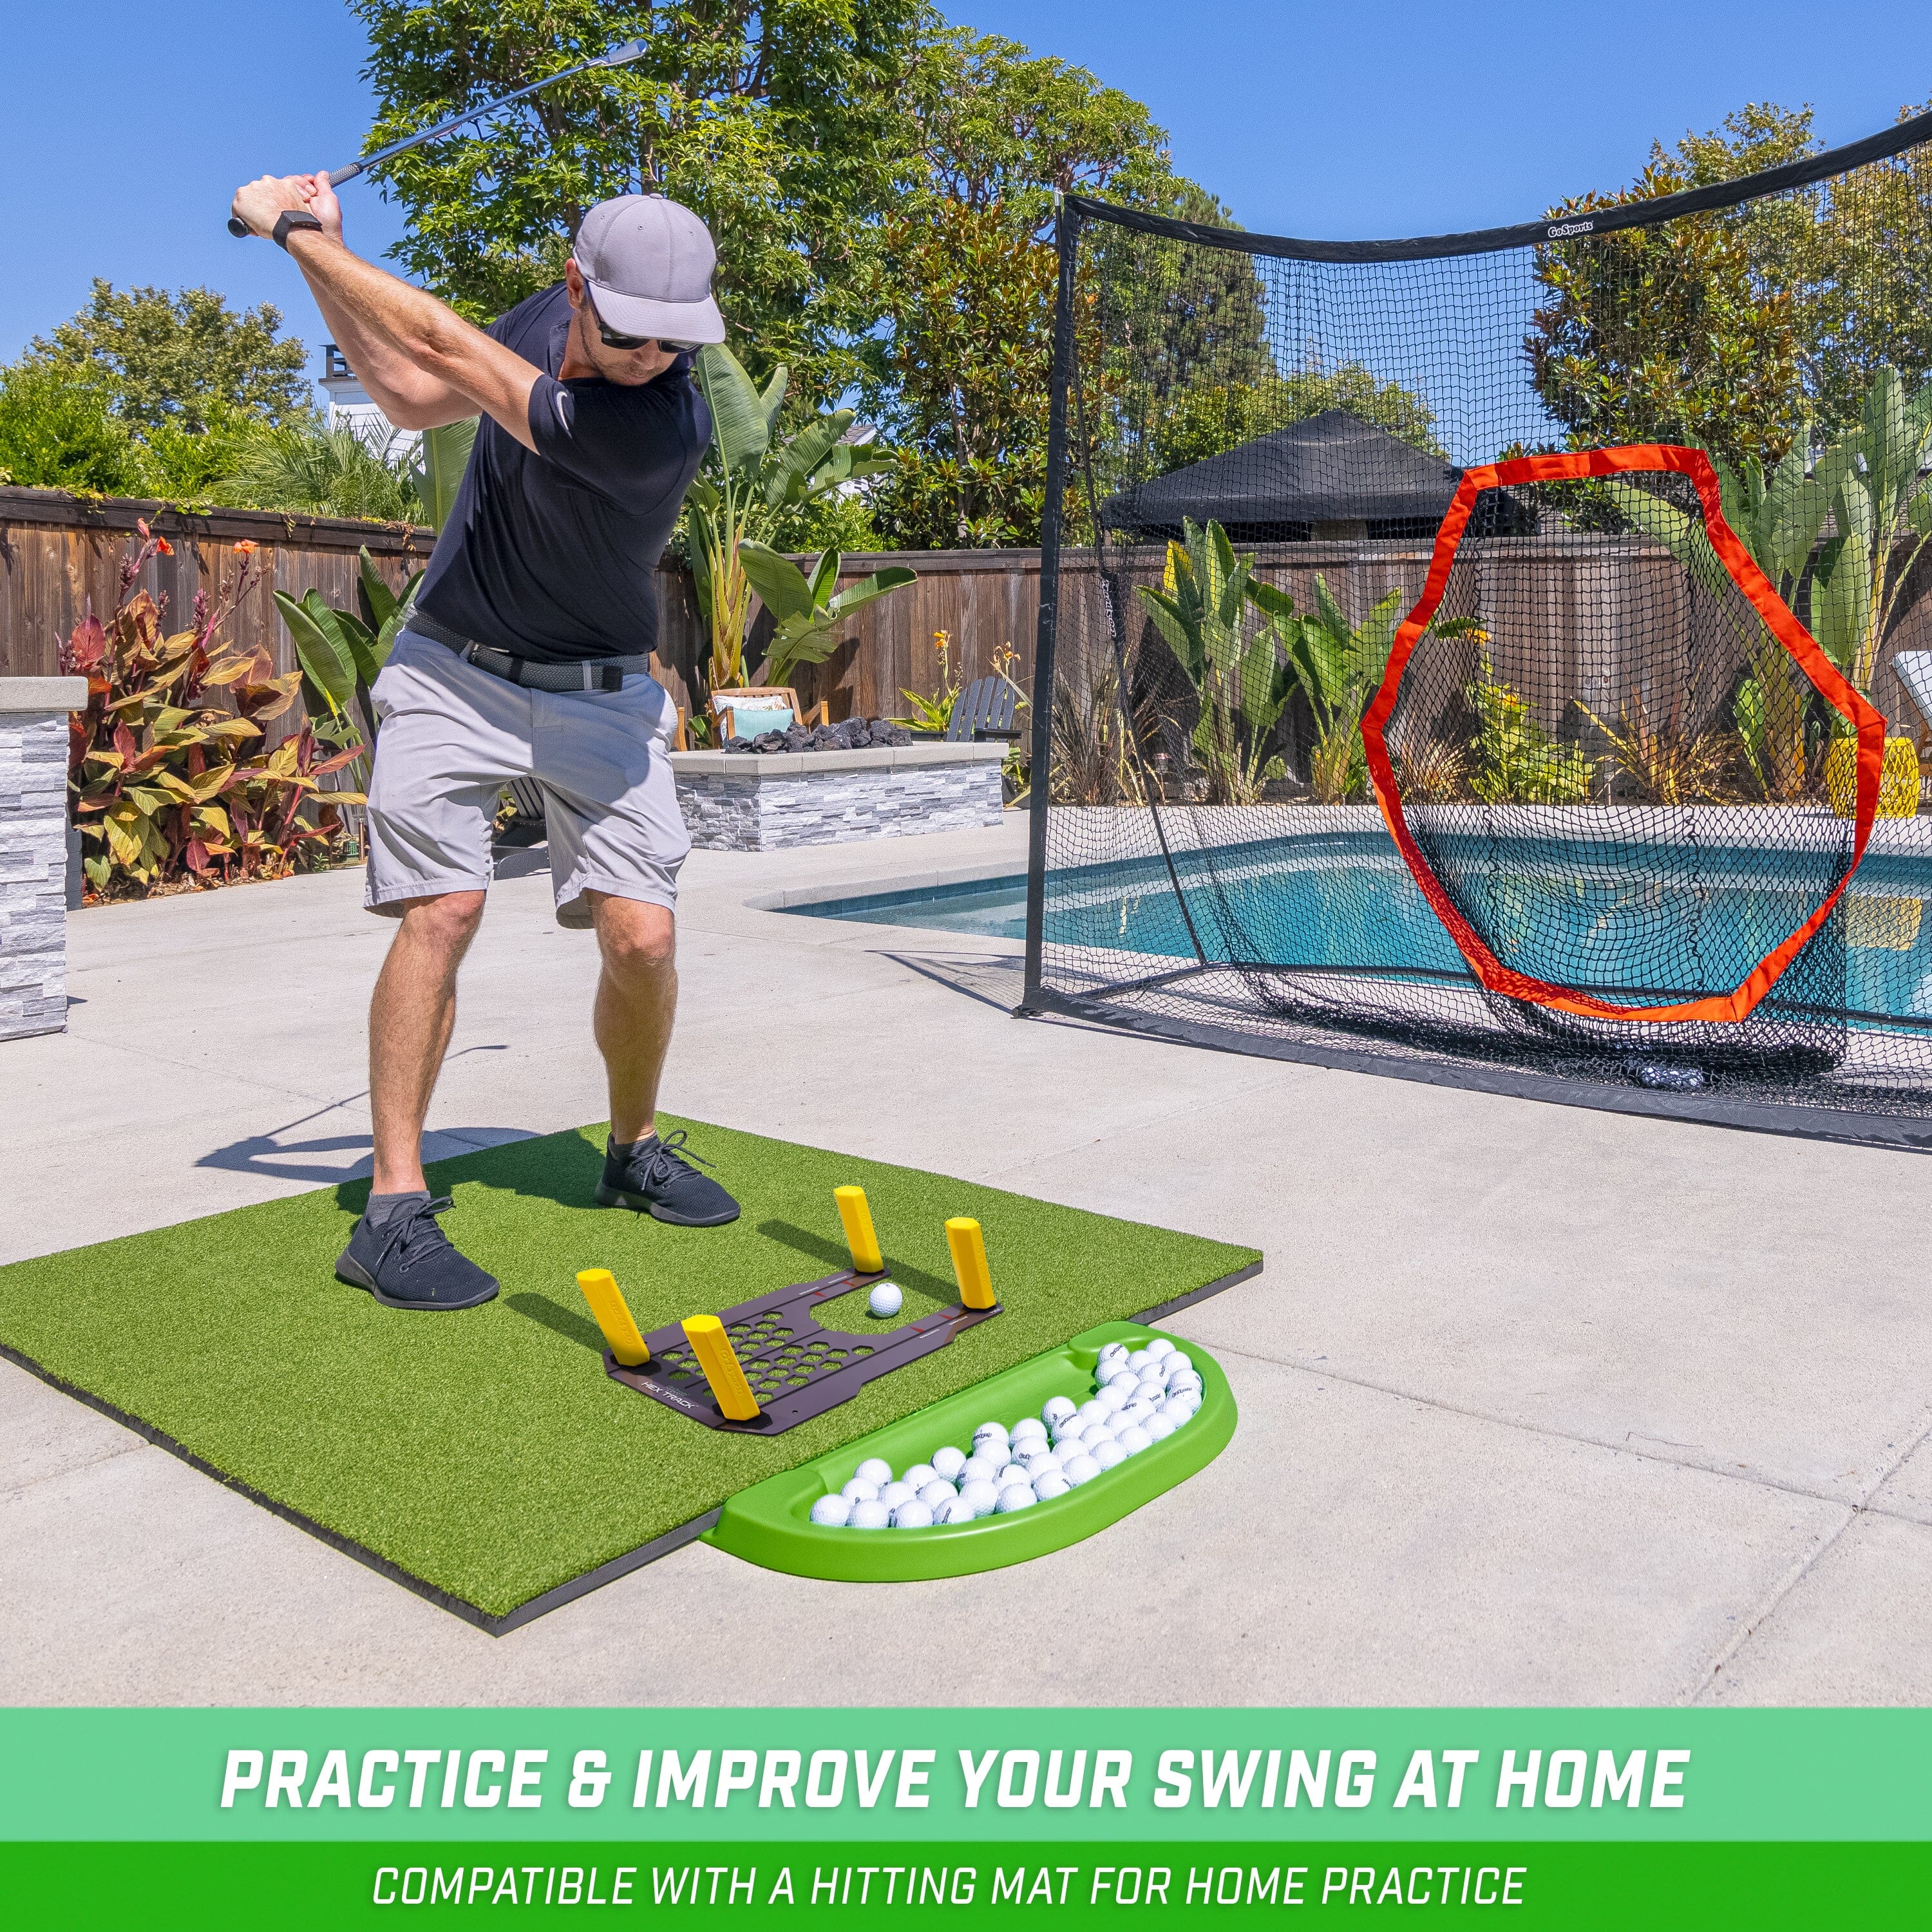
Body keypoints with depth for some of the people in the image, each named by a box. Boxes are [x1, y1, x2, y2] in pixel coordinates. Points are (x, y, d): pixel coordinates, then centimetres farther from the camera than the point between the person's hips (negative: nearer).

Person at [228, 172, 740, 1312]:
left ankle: (636, 1150, 17)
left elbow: (445, 346, -21)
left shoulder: (663, 425, -25)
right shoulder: (553, 318, -4)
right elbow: (416, 398, 10)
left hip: (602, 696, -3)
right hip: (455, 672, 3)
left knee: (643, 938, -12)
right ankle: (396, 1205, -7)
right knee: (440, 911, -13)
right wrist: (316, 256, 1)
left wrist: (296, 229, -11)